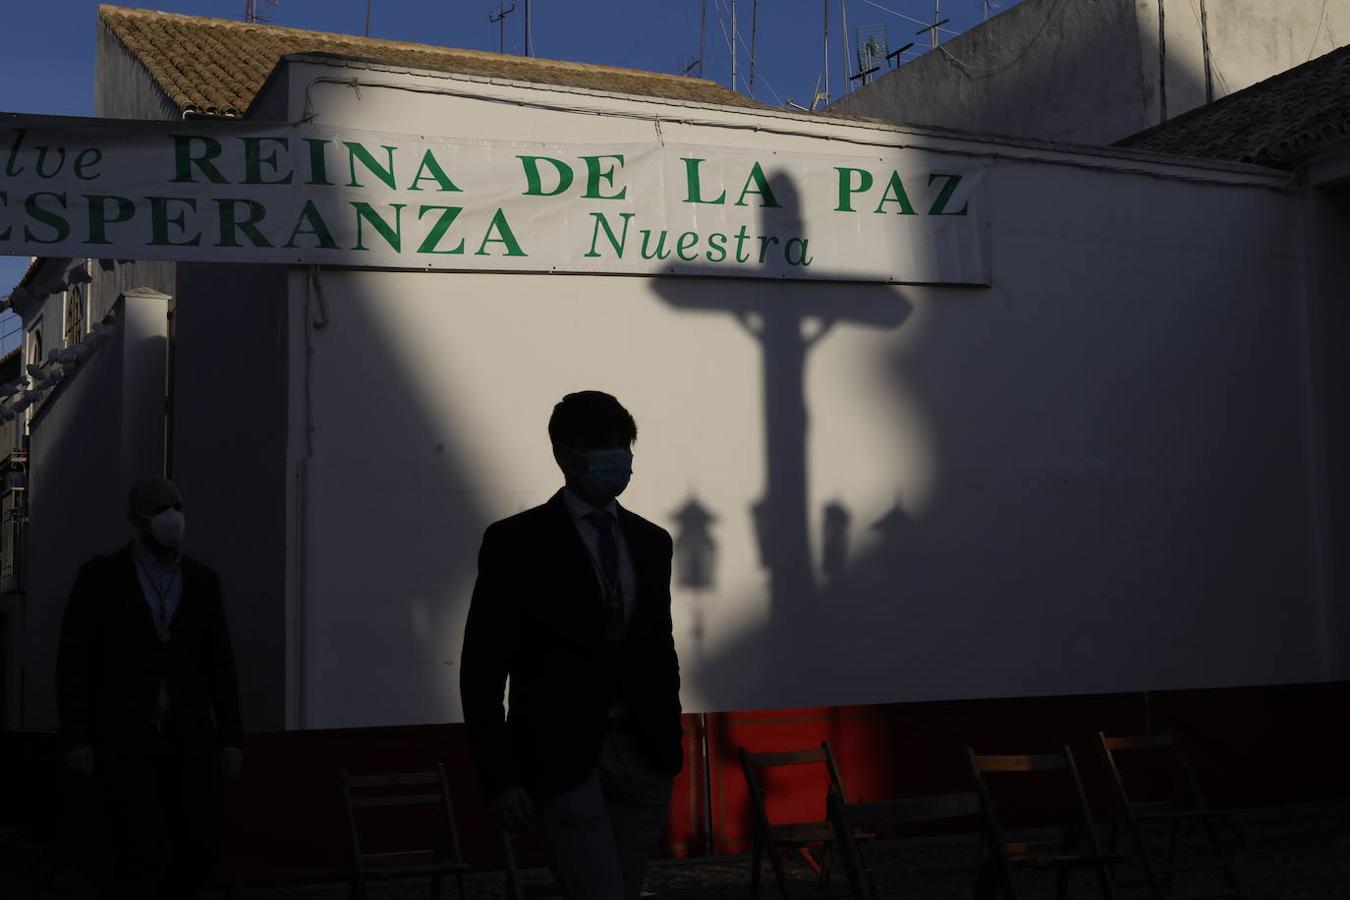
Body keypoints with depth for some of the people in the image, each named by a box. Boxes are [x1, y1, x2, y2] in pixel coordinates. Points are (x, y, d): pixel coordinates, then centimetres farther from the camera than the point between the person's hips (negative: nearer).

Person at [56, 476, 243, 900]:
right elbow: (73, 659, -5)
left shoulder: (202, 580, 7)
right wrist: (76, 738, -12)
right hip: (122, 735, -4)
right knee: (141, 854, -13)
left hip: (186, 734, 4)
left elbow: (220, 664, 8)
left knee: (201, 845, 4)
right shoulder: (99, 575, -4)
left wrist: (232, 738, 3)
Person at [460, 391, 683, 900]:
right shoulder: (516, 543, -3)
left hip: (643, 761, 5)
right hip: (562, 762, -5)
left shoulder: (651, 542, 13)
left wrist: (671, 744, 13)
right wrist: (499, 779, -10)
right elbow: (482, 670, -5)